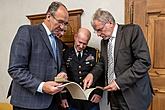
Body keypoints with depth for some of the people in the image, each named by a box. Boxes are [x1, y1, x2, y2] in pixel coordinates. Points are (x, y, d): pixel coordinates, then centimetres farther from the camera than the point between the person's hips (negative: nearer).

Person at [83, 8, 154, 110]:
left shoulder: (132, 30, -11)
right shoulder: (104, 40, 10)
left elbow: (144, 61, -18)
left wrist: (120, 82, -20)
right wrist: (92, 74, -2)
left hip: (133, 95, -6)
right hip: (113, 94, 6)